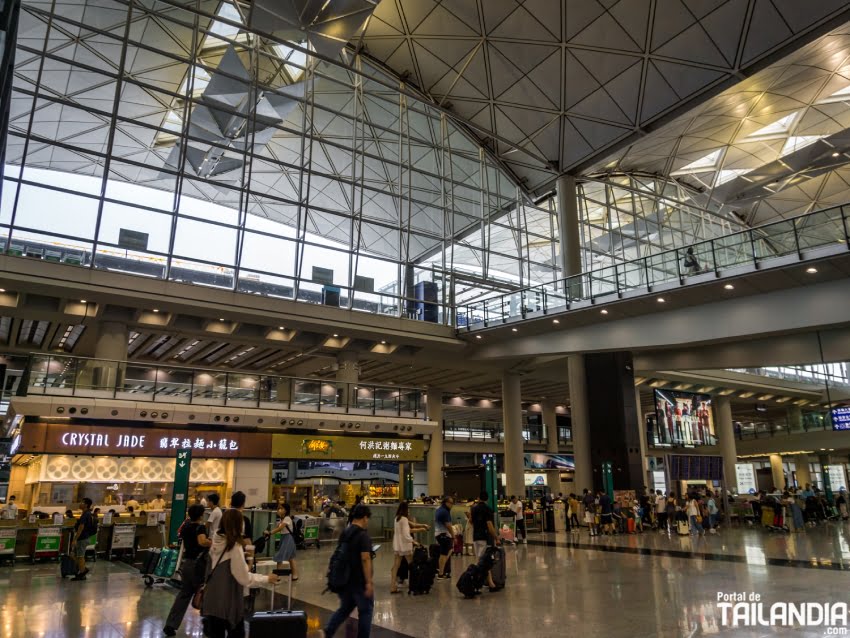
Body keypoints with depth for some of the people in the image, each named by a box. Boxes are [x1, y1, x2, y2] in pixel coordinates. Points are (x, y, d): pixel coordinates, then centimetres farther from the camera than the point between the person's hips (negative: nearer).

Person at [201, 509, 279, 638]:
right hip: (229, 603, -6)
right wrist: (266, 578, -6)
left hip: (212, 601, 6)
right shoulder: (235, 547, -22)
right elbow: (245, 579, -18)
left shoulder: (216, 543, -2)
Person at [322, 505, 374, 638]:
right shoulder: (363, 535, -18)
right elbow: (365, 559, -24)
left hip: (346, 579, 8)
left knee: (345, 607, 19)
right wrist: (369, 582, -21)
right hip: (360, 581, -8)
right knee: (365, 610, 6)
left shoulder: (345, 533, 7)